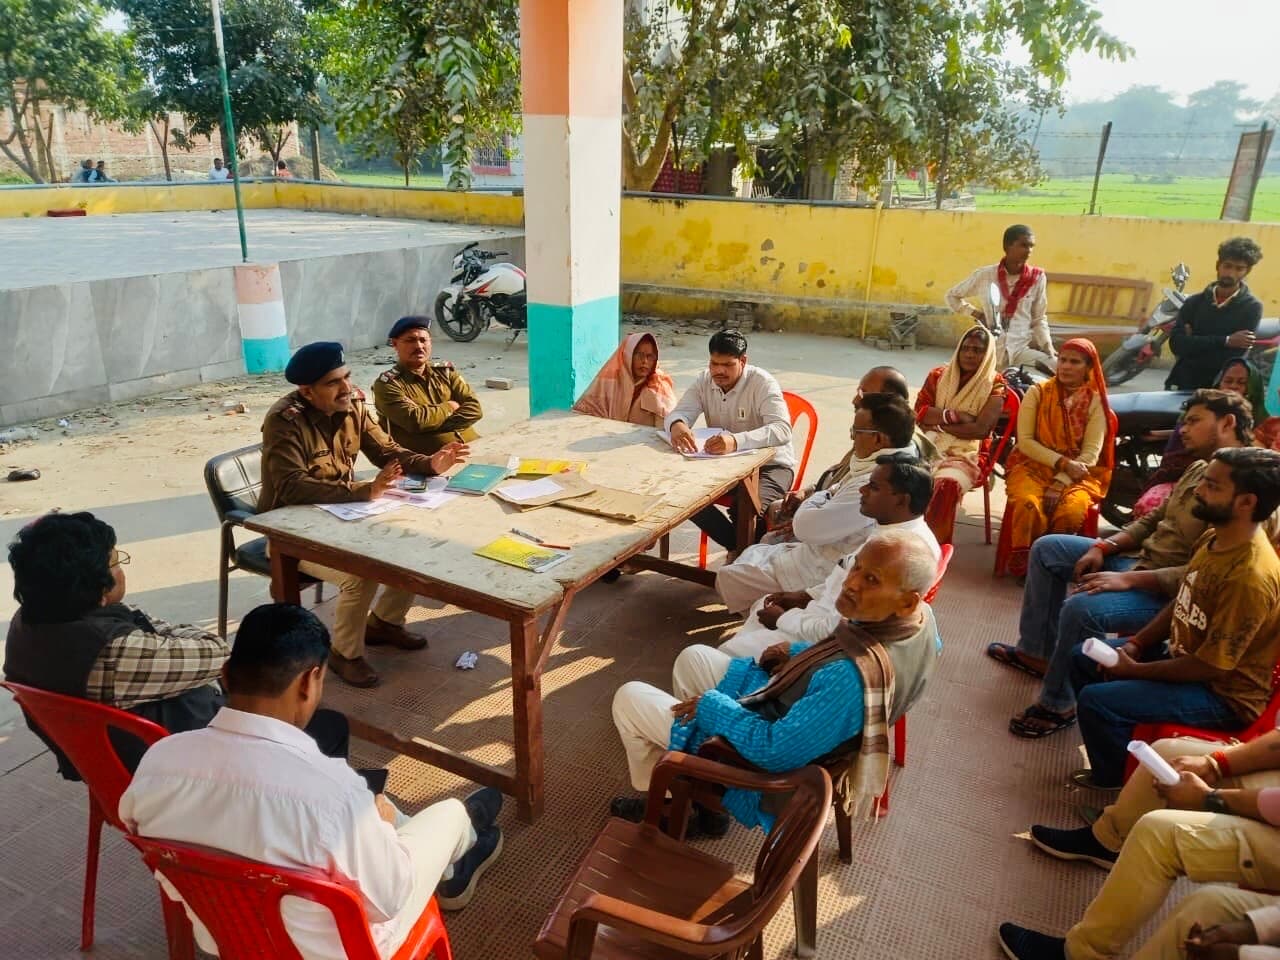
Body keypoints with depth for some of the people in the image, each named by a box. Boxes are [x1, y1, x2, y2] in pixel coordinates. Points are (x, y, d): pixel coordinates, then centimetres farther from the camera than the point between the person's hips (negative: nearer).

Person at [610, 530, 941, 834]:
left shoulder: (855, 680, -42)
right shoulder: (920, 615, -16)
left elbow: (774, 751, -31)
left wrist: (712, 706, -17)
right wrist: (797, 655, -3)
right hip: (793, 708, 9)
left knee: (628, 698, 5)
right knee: (693, 657, 24)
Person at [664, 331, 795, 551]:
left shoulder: (763, 383, -18)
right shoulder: (704, 381, -1)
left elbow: (782, 430, -32)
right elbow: (678, 413, -10)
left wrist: (736, 441, -51)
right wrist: (677, 425, -38)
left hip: (770, 464, -6)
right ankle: (737, 546, 2)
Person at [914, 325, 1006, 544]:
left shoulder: (994, 385, 5)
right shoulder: (938, 375, 15)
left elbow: (980, 429, -6)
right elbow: (918, 412, 4)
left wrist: (938, 424, -5)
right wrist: (953, 415, -7)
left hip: (966, 454, -2)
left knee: (947, 484, -37)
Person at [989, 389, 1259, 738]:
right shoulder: (1199, 468, 7)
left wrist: (1129, 580, -30)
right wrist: (1105, 546, 1)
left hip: (1170, 593, -10)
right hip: (1140, 557, 10)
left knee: (1080, 608, -32)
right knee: (1047, 548, 9)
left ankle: (1057, 705, -8)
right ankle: (1037, 651, 18)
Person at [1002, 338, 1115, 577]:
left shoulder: (1096, 402, 5)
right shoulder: (1037, 392, 5)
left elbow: (1091, 452, -5)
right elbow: (1025, 441, -3)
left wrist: (1060, 483, -19)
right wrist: (1062, 462, -17)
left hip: (1077, 474, 0)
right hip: (1033, 465, 0)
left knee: (1072, 510, -32)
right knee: (1028, 503, -33)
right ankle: (1022, 564, -14)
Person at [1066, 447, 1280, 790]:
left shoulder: (1251, 577, -32)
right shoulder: (1214, 537, -3)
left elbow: (1210, 666, -27)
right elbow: (1181, 605, 11)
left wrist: (1135, 670, -16)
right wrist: (1134, 645, -1)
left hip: (1223, 693, -9)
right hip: (1183, 656, 9)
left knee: (1096, 700, -22)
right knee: (1082, 658, 12)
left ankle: (1119, 785, 7)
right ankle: (1116, 754, 27)